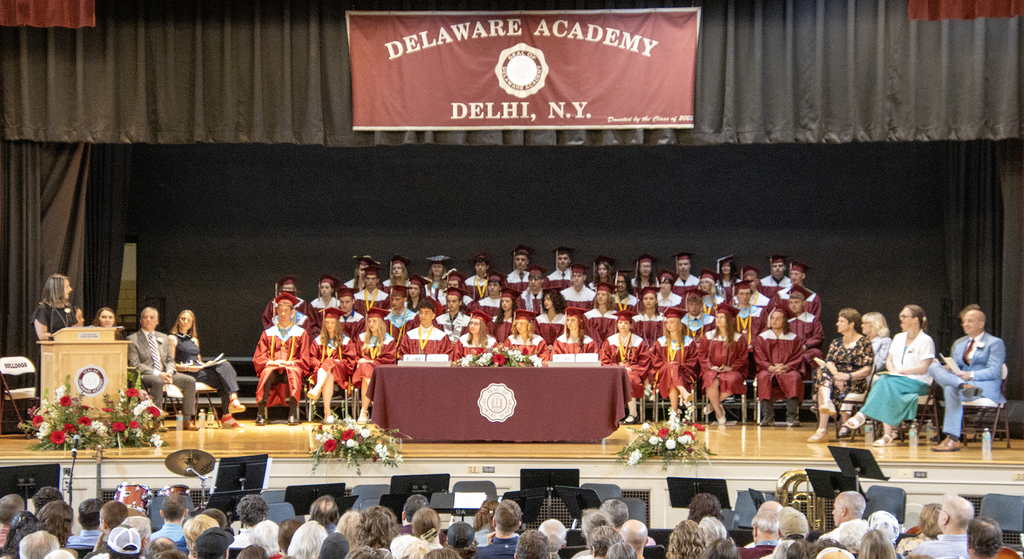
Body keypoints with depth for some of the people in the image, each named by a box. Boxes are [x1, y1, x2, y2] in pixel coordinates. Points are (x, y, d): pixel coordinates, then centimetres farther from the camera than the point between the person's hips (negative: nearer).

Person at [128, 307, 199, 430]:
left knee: (190, 381, -13)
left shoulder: (163, 338, 19)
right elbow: (135, 364, -10)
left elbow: (170, 360, 16)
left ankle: (187, 420, -14)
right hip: (144, 375, -6)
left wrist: (169, 372, -9)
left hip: (164, 373, 6)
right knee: (157, 382, -39)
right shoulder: (133, 340, -1)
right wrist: (157, 374, -20)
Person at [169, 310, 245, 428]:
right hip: (186, 374, -6)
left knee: (225, 365, -25)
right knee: (222, 378, -28)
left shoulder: (194, 340, 30)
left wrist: (206, 364, 6)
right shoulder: (172, 339, 7)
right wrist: (187, 368, -18)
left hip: (199, 369, 6)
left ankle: (233, 399, -40)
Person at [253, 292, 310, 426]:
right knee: (267, 372, -36)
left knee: (292, 372, -38)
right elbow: (258, 358, 11)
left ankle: (293, 413, -46)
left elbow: (304, 360, 9)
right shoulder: (268, 333, 18)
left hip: (291, 368, -1)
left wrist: (289, 363, -10)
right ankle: (261, 413, -45)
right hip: (272, 368, 1)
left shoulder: (300, 333, 15)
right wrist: (271, 362, -10)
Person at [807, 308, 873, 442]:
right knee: (822, 371, -30)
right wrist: (836, 374, -20)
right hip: (838, 380, 5)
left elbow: (867, 370, -6)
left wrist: (848, 376, -22)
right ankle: (827, 404, -53)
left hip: (856, 383, -5)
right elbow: (829, 362, 3)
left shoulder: (864, 343, 4)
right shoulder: (836, 343, 21)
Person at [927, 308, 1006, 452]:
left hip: (987, 387, -6)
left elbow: (994, 371, -8)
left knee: (952, 389, -37)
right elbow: (955, 367, 17)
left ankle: (953, 440, -42)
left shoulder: (995, 343, 4)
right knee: (933, 367, -20)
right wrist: (949, 369, -10)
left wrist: (971, 375, -23)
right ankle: (964, 386, -47)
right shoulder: (959, 344, 24)